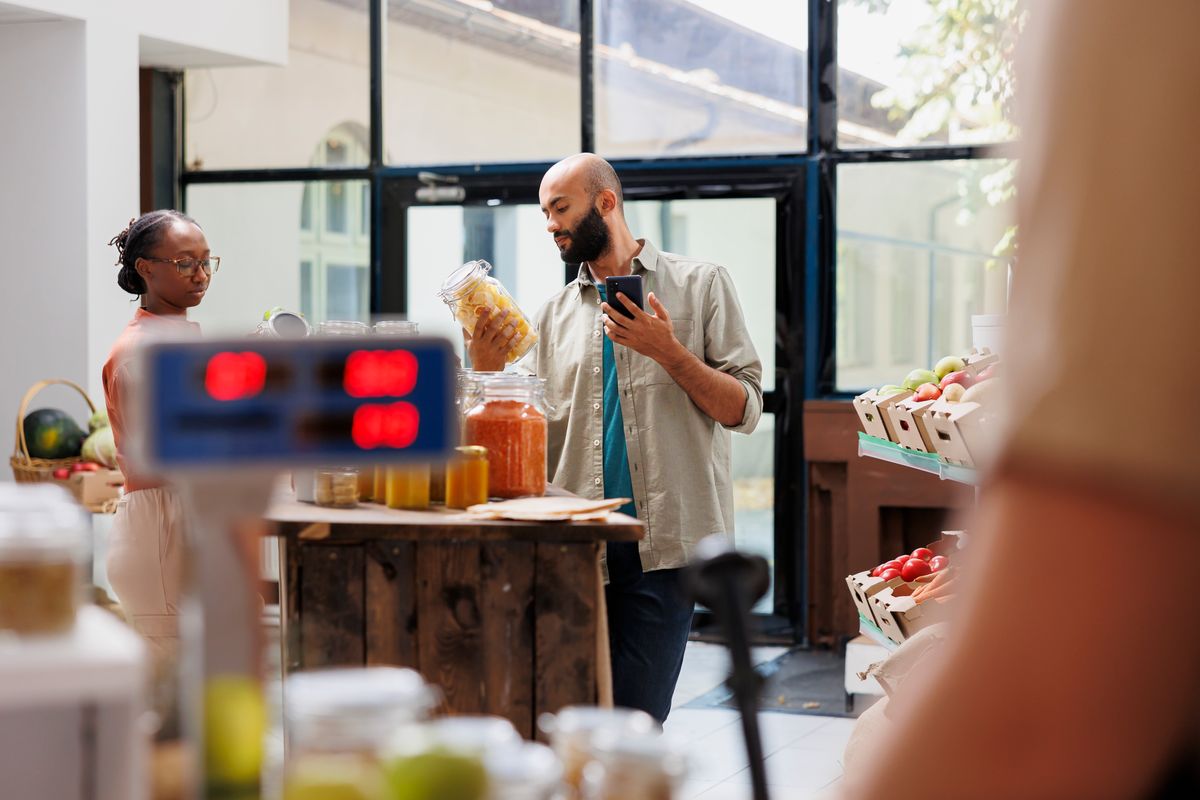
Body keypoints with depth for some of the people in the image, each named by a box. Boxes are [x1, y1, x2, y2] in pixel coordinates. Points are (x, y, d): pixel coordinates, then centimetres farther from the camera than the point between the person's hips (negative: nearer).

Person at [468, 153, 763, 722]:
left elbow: (744, 410, 0)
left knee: (633, 719, -8)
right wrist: (486, 372, -2)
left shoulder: (699, 284, 6)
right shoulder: (555, 314, 17)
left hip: (661, 544, -4)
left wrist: (669, 352, -11)